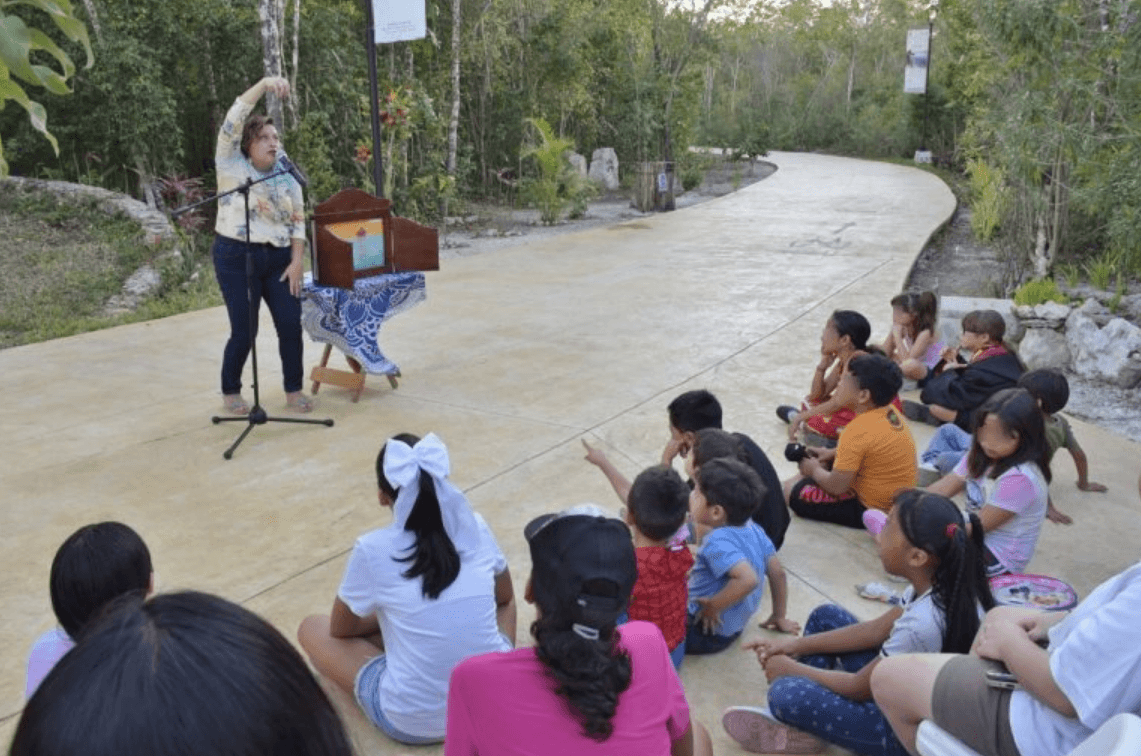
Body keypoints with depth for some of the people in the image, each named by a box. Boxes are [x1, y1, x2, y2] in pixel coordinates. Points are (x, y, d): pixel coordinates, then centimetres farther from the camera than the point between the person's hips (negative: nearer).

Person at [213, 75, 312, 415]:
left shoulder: (287, 176, 8)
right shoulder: (232, 166, -4)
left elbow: (298, 221, 8)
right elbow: (233, 121, -18)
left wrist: (296, 261, -1)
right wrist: (263, 84, -28)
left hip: (279, 259, 4)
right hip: (236, 257, -4)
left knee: (291, 325, 0)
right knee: (244, 331, -2)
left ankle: (294, 390, 17)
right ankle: (231, 392, 19)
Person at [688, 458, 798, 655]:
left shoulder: (718, 542, -25)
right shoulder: (754, 530, 0)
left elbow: (748, 579, -38)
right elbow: (778, 574, 7)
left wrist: (713, 606, -26)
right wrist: (779, 616, 18)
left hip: (707, 633, -9)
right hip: (734, 628, 9)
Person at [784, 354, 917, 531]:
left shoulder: (857, 430, -29)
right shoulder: (892, 412, -4)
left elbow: (836, 486, -24)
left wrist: (814, 470, -4)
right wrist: (832, 453, 11)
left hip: (868, 509, -8)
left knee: (791, 488, -4)